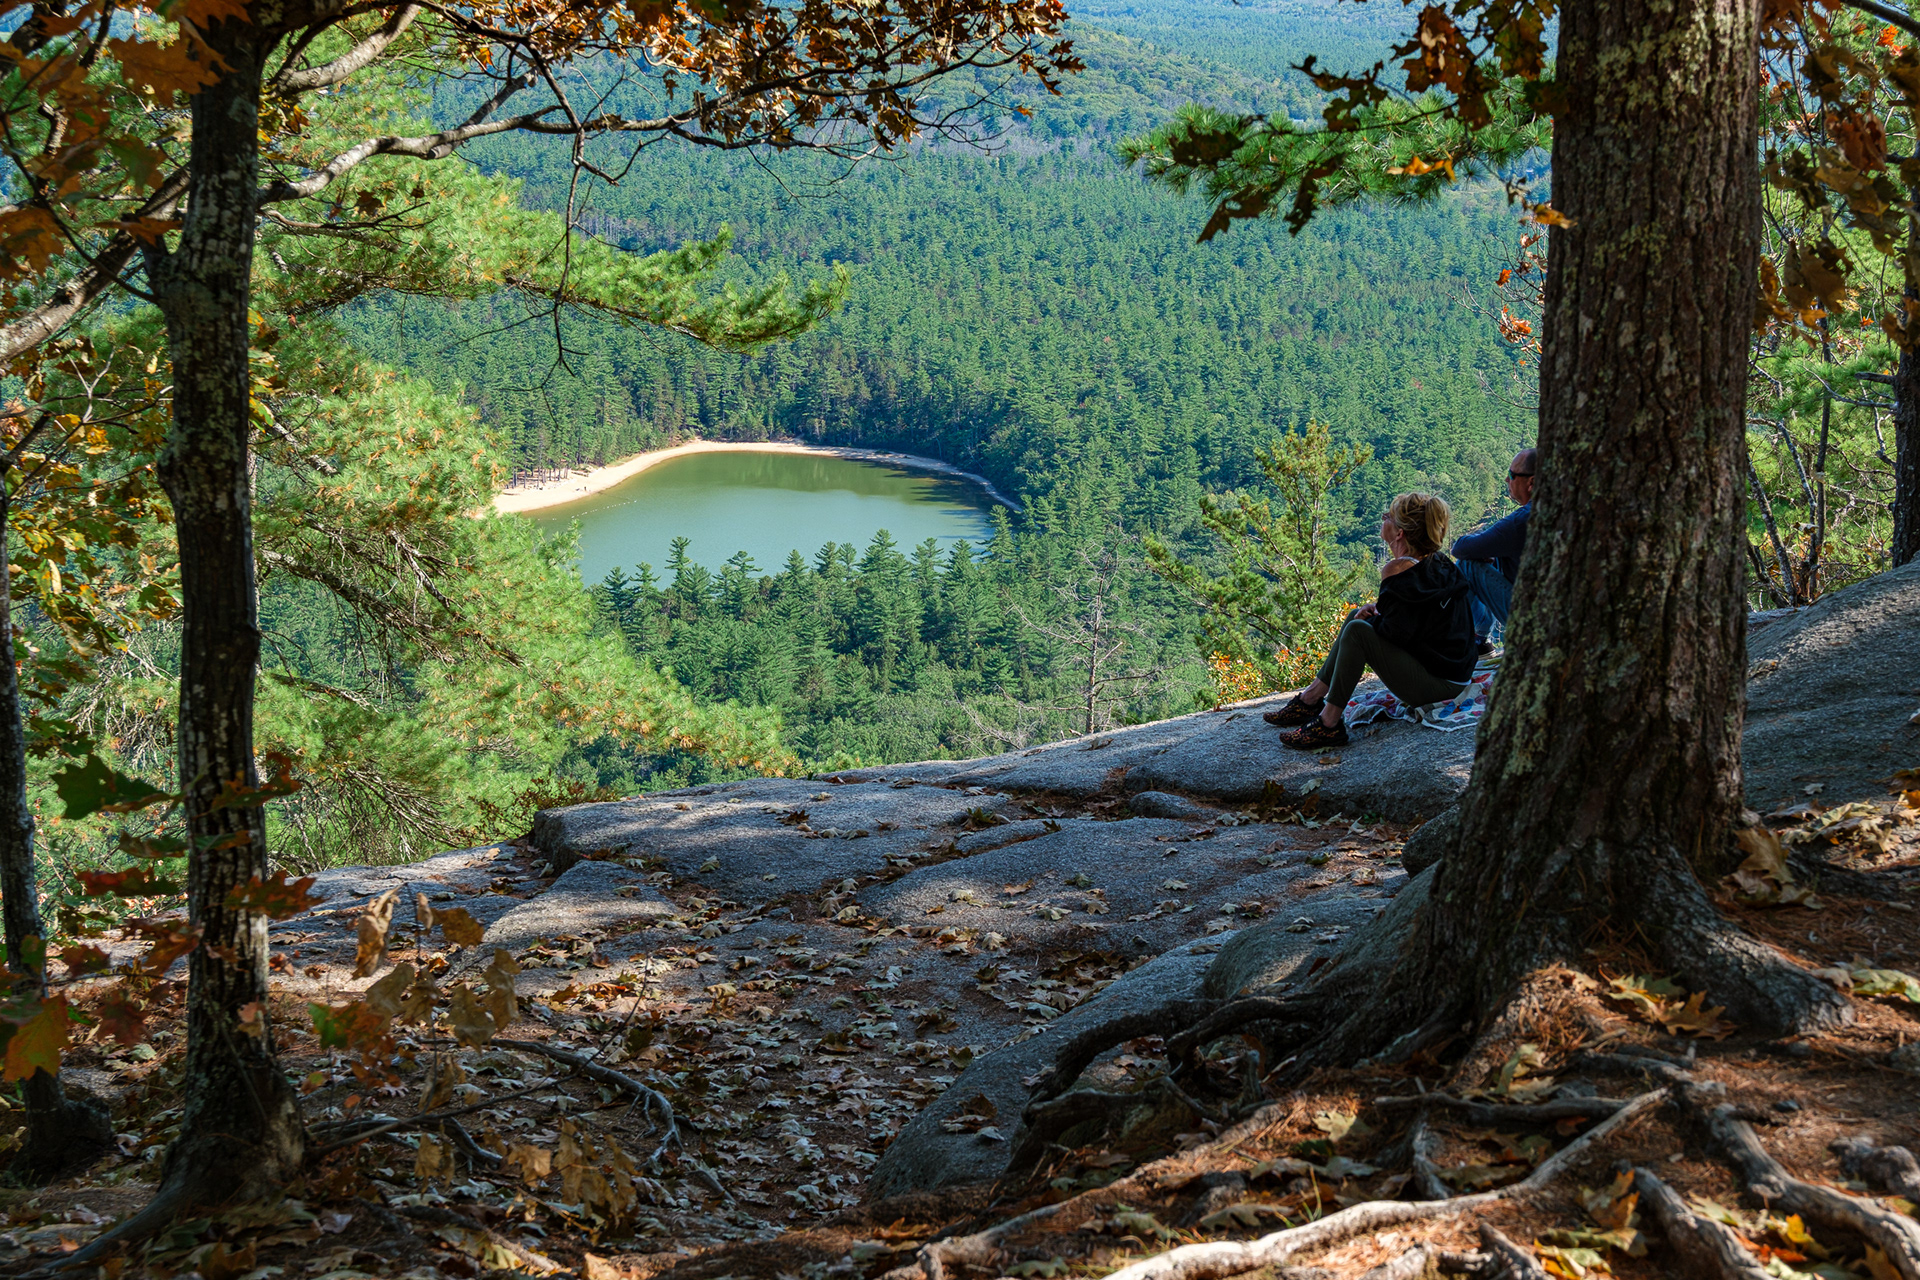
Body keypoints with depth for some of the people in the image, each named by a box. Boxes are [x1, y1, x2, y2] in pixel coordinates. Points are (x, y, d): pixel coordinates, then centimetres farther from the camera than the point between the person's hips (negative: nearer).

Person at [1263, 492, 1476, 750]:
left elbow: (1395, 633, -22)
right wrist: (1378, 611, 5)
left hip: (1436, 685, -10)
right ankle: (1311, 698, 20)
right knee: (1357, 617, 15)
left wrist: (1372, 617, -1)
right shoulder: (1439, 562, 6)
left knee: (1357, 631, -18)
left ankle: (1328, 724, -12)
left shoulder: (1400, 570, -22)